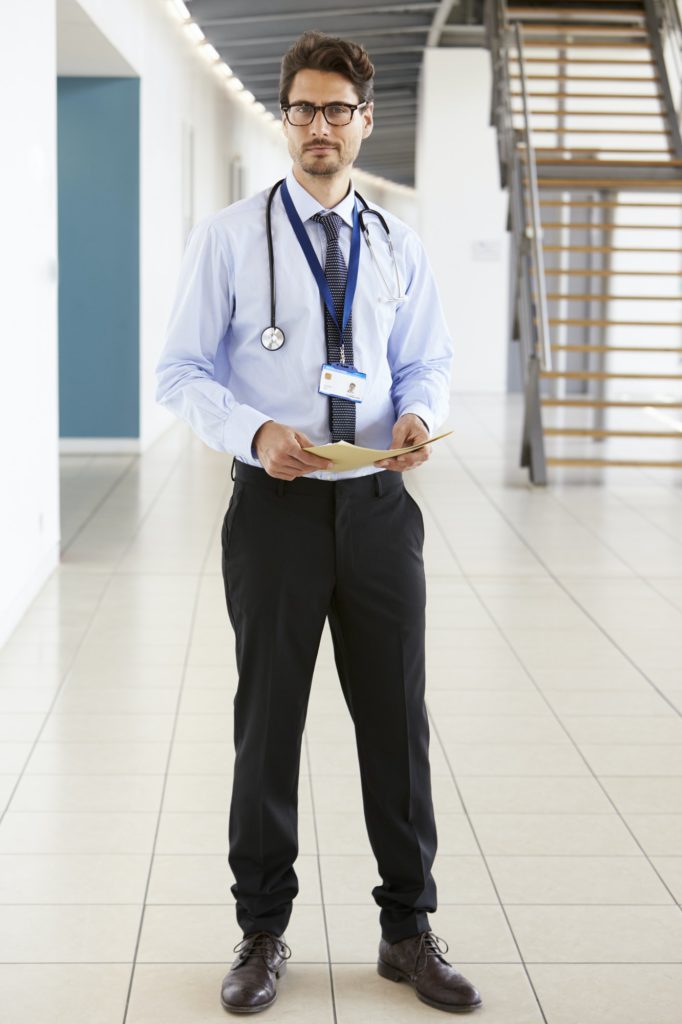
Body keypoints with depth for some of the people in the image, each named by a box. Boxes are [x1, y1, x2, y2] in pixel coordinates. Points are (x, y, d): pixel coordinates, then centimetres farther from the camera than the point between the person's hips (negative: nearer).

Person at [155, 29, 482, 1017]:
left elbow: (427, 363, 13)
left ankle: (408, 930, 24)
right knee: (268, 723, 7)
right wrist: (255, 432, -20)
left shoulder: (397, 246, 9)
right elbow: (182, 370, -2)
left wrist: (419, 414, -10)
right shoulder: (228, 237, -1)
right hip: (276, 503, -2)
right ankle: (263, 932, 23)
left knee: (397, 721, 8)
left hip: (379, 503, 3)